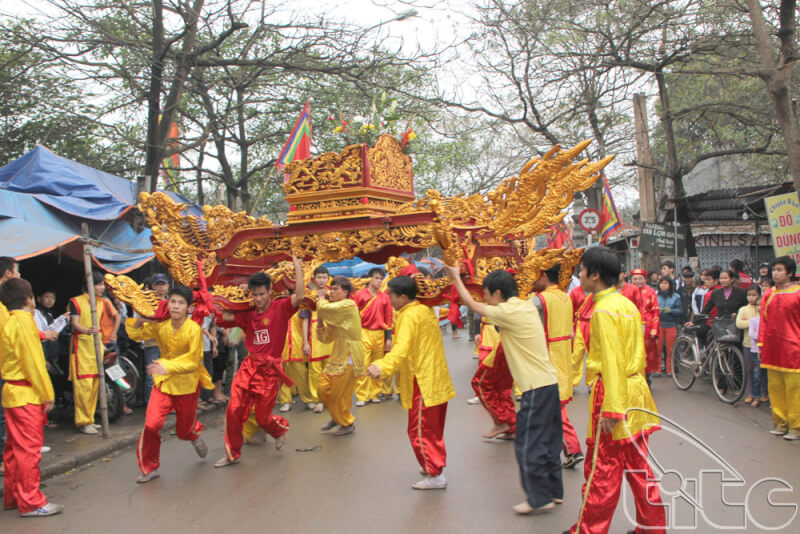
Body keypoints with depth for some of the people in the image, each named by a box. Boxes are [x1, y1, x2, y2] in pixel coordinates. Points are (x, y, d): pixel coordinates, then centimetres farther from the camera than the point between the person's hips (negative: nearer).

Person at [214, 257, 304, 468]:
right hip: (249, 366, 4)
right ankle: (232, 454, 16)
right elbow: (224, 317, 4)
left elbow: (300, 296, -23)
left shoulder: (280, 308, -8)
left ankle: (280, 429, 41)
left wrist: (297, 267, -20)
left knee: (262, 417, 6)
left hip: (270, 370, -4)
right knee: (234, 409, -2)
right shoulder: (248, 314, 6)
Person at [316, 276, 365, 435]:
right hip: (337, 354, 9)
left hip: (349, 355, -8)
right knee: (323, 388, 9)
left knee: (339, 394, 0)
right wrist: (320, 321, -3)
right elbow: (326, 338, 11)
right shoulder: (335, 310, 13)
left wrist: (321, 298, -7)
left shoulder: (348, 305, -13)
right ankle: (337, 416, 32)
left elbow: (325, 308, -29)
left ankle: (347, 424, 22)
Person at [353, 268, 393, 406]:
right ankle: (361, 396, 0)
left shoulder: (385, 297, 8)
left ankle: (375, 393, 17)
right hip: (364, 334, -3)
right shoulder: (359, 295, -1)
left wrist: (388, 338, 6)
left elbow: (388, 318, 10)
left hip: (380, 335, 3)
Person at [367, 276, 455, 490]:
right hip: (438, 380, 10)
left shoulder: (409, 315, -17)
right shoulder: (426, 310, 11)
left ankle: (435, 475, 4)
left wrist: (382, 366, -46)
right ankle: (436, 464, 33)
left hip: (423, 383, -9)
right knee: (434, 428, 21)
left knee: (420, 430, -1)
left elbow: (402, 348, -33)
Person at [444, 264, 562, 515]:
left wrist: (455, 276, 6)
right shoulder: (527, 305, 8)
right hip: (549, 382, 9)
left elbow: (471, 304, -5)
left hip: (536, 387, -9)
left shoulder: (509, 313, -16)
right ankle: (554, 491, 29)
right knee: (547, 440, 18)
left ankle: (540, 498, 8)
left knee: (528, 444, 0)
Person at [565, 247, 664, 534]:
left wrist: (611, 409, -20)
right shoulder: (627, 304, 11)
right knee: (637, 466, 16)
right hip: (635, 390, 9)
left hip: (613, 393, -9)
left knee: (601, 468, 2)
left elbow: (612, 362, -20)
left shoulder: (604, 310, -16)